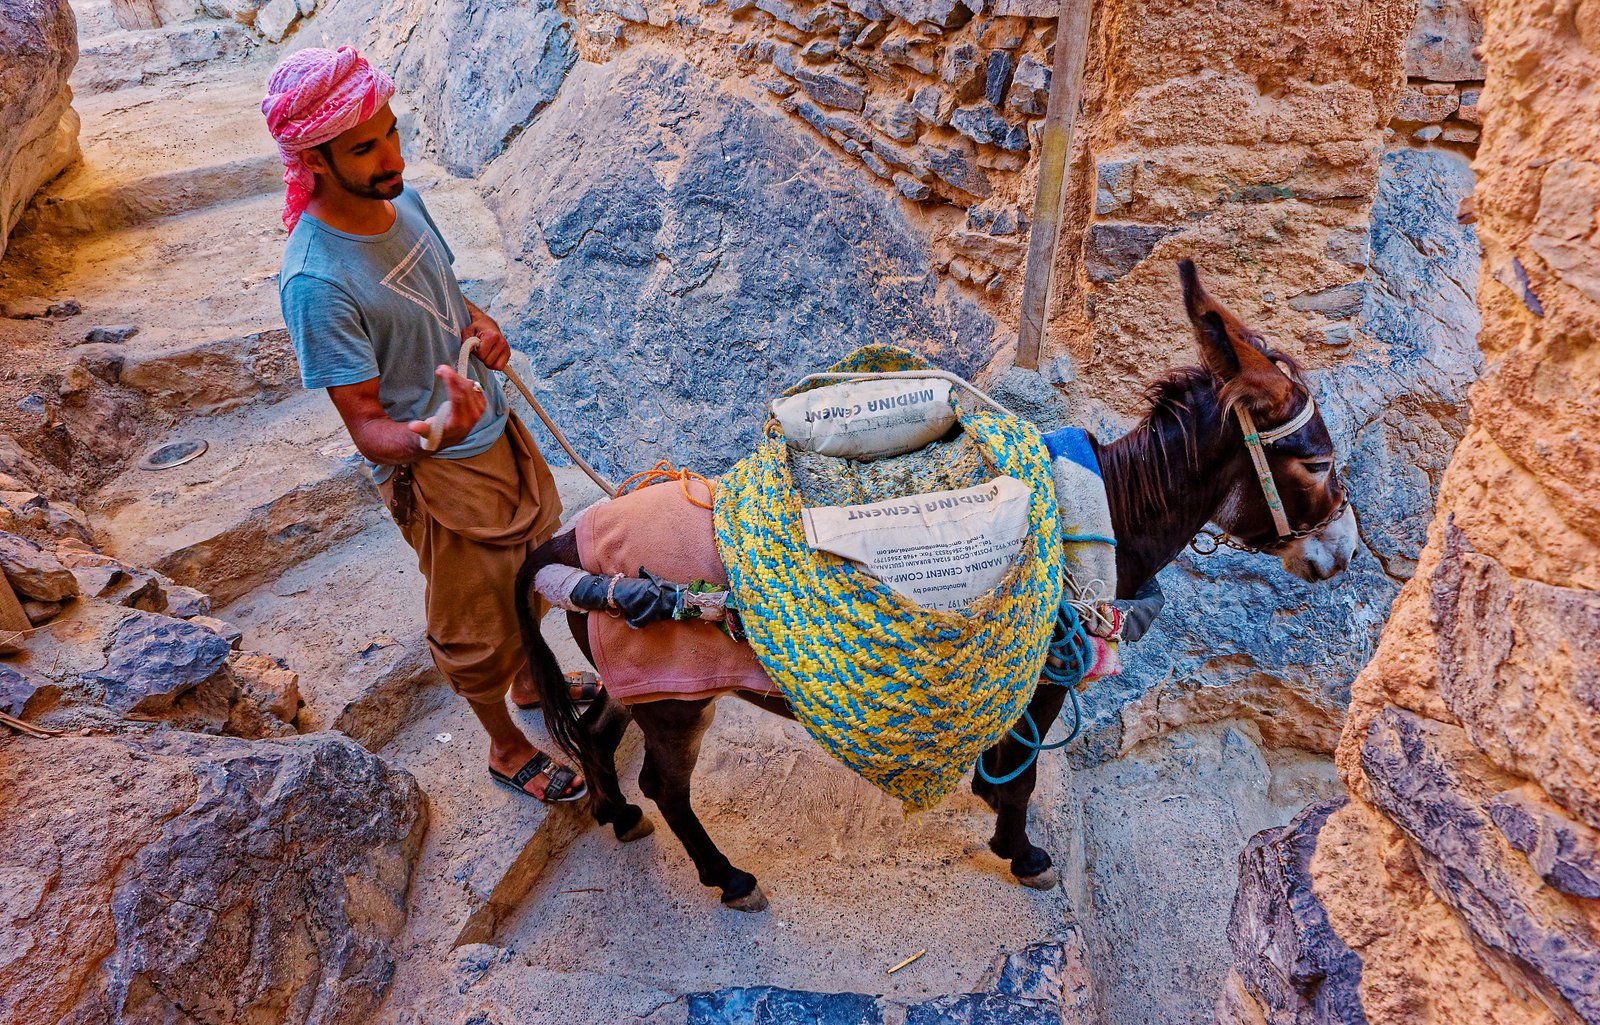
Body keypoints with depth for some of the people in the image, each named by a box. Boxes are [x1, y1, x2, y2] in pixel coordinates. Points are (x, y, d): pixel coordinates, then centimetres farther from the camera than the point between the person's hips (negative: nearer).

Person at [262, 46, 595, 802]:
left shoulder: (402, 200, -6)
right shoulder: (315, 282, -29)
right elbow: (367, 426, -25)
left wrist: (480, 325, -9)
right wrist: (430, 434, -47)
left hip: (498, 427, 8)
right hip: (437, 475, -8)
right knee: (478, 625, 12)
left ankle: (533, 682, 55)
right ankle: (507, 748, 38)